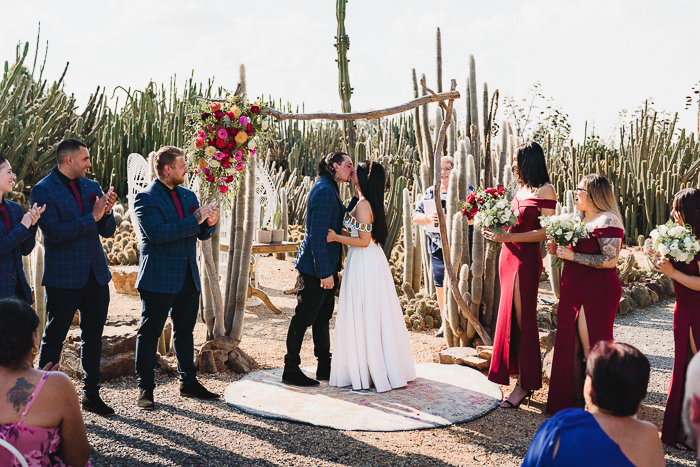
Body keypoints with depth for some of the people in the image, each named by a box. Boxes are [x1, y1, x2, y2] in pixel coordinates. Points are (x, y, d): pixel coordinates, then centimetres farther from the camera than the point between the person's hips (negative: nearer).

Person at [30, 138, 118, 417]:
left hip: (96, 275, 6)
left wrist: (106, 212, -10)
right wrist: (91, 217, -18)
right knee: (54, 339, 4)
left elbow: (108, 231, 11)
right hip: (63, 277, -6)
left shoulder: (91, 187, 11)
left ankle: (91, 394, 22)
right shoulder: (43, 190, -7)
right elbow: (54, 232, -18)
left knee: (93, 336, 11)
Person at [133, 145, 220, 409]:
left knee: (185, 331, 14)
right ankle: (145, 388, 10)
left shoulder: (188, 196, 14)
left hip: (188, 277, 7)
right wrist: (194, 220, -22)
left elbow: (201, 234, 17)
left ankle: (188, 382, 25)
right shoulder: (146, 198, -9)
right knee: (150, 333, 1)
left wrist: (209, 223, -6)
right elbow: (158, 233, -22)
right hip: (159, 279, -7)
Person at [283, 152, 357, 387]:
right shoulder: (324, 191, -18)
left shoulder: (329, 189, 14)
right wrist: (325, 272, -23)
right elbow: (318, 235, -23)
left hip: (325, 266, 10)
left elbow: (343, 220, 15)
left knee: (323, 316, 16)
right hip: (315, 268, -10)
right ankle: (291, 370, 10)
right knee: (303, 317, -1)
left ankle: (325, 367, 26)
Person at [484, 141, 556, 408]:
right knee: (510, 318, 10)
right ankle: (523, 380, 19)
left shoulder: (545, 190, -9)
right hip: (509, 257, 8)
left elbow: (546, 232, -15)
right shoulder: (520, 188, 15)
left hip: (526, 260, -8)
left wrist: (508, 236, -21)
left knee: (521, 320, -4)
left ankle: (524, 385, 5)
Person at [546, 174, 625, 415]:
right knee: (571, 348, 11)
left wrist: (572, 255, -21)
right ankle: (575, 400, 23)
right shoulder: (581, 219, 16)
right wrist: (558, 249, 5)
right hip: (573, 293, 9)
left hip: (596, 295, -9)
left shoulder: (607, 221, -12)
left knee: (592, 353, -3)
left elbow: (609, 260, -21)